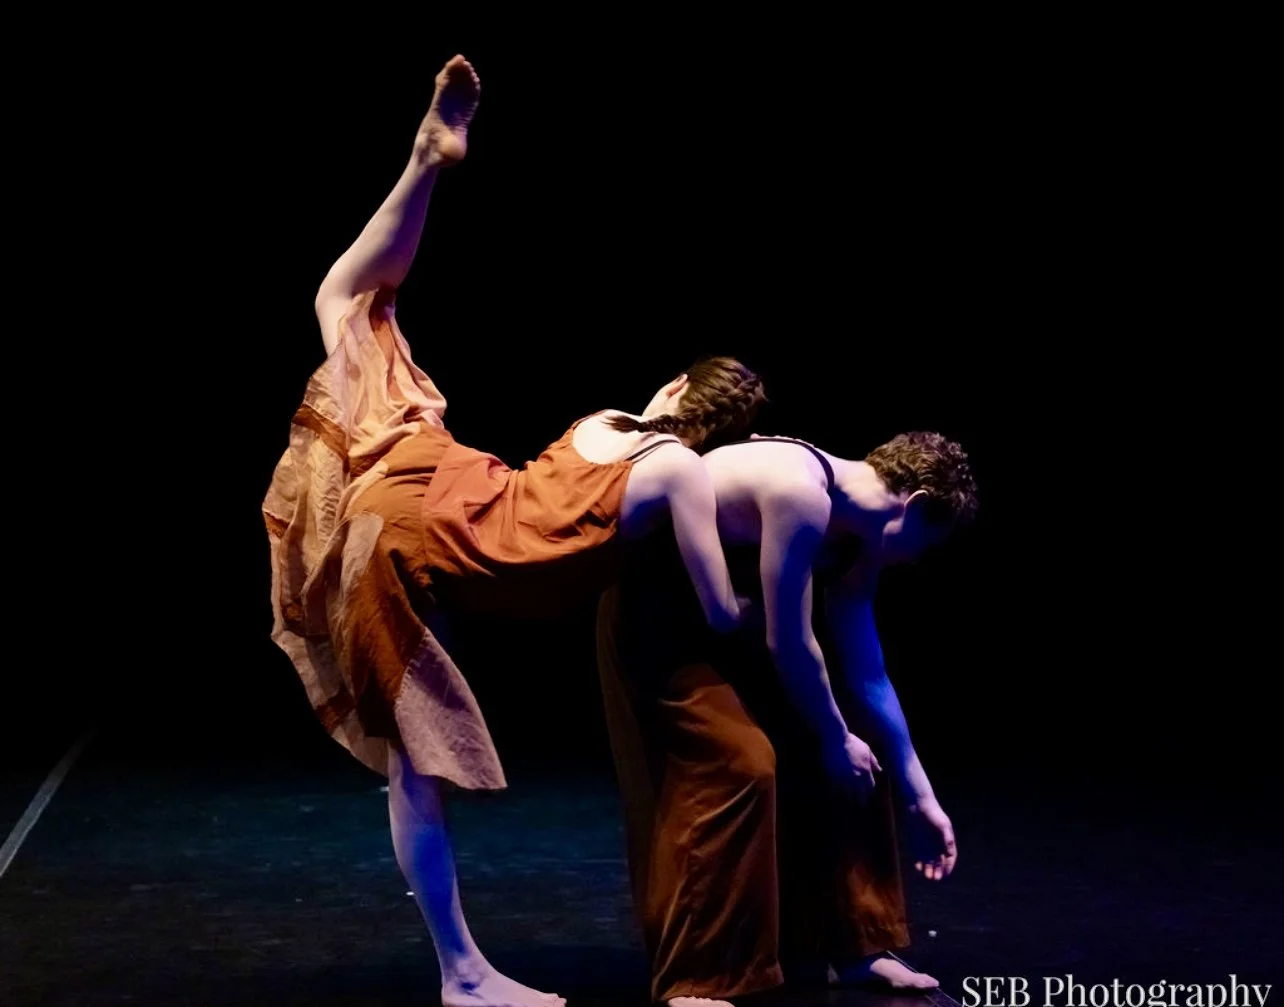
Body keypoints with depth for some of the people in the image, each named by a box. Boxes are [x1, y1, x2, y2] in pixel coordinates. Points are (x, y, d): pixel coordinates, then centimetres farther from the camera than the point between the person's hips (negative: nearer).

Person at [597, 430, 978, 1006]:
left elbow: (867, 676, 5)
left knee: (820, 760, 6)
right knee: (738, 764, -20)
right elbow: (790, 644, -26)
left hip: (733, 615, 9)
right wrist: (837, 739, -12)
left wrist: (919, 798, 8)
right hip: (658, 612, -9)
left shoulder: (855, 540, 0)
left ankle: (842, 945, 16)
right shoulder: (802, 494, -29)